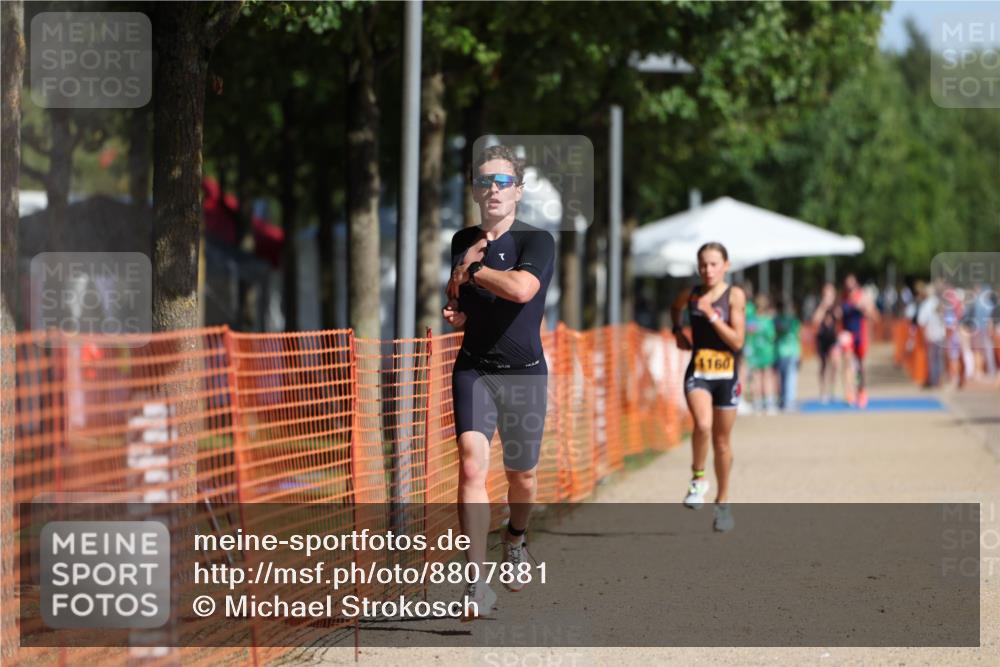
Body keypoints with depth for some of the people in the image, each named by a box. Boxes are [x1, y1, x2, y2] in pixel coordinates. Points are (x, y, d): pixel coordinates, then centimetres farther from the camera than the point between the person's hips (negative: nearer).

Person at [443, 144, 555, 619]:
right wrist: (454, 310, 0)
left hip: (524, 371, -2)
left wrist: (471, 270, -14)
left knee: (521, 475, 10)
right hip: (473, 369, 2)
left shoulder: (537, 241, -8)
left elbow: (522, 288, -27)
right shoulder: (463, 241, 10)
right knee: (471, 463, -17)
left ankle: (515, 540, 44)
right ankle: (478, 584, -23)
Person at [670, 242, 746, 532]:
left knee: (722, 440, 9)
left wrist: (711, 315, -20)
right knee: (703, 425, -28)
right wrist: (677, 331, 12)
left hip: (726, 374, -1)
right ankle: (698, 478, -7)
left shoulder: (734, 296, -6)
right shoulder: (690, 295, 3)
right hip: (698, 372, 1)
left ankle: (722, 502, 24)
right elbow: (674, 309, 28)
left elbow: (737, 340, -13)